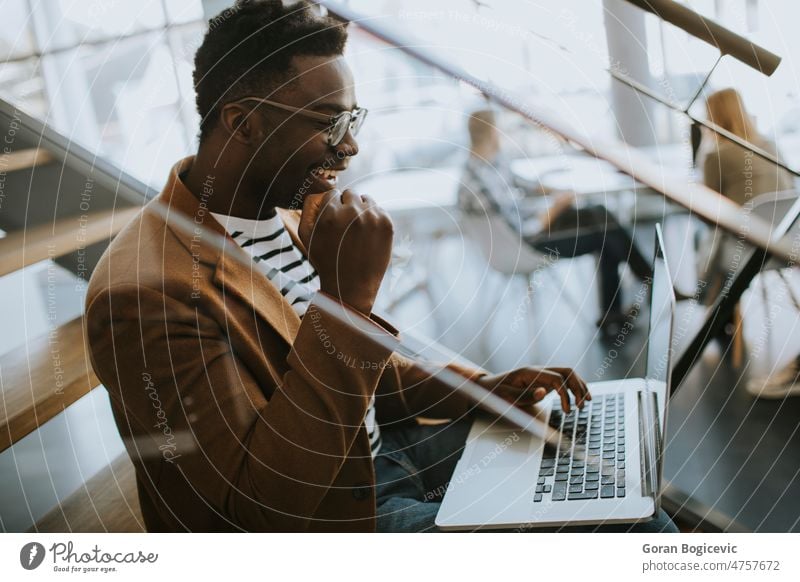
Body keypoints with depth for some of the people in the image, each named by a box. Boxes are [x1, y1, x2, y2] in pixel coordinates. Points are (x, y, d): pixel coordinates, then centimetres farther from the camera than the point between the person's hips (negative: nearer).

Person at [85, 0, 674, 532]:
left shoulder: (293, 206, 0)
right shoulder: (148, 292, -28)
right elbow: (267, 504, -30)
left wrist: (479, 386, -3)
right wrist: (346, 299, -34)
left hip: (375, 445, 8)